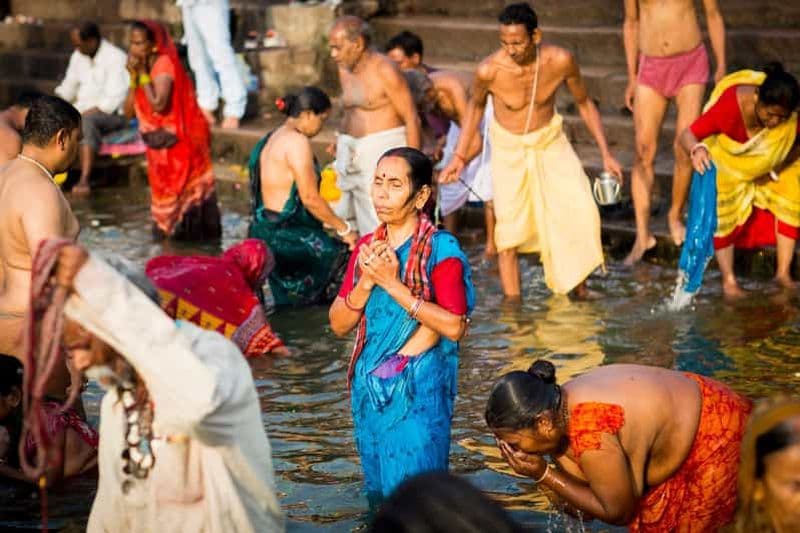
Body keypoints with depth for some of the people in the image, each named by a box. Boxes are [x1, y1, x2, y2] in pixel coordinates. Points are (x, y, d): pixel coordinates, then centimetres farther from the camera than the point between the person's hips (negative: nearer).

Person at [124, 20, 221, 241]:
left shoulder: (164, 65, -16)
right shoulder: (142, 68, 6)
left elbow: (158, 104, -31)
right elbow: (129, 111, 1)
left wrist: (143, 74, -20)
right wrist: (133, 78, -8)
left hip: (179, 142, -8)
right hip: (159, 144, 8)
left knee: (183, 194, -4)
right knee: (163, 191, 12)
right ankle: (167, 233, 19)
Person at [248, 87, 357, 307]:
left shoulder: (270, 140, 17)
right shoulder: (297, 142, -13)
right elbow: (310, 198, -17)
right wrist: (344, 229, -10)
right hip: (289, 237, -10)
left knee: (289, 307, 11)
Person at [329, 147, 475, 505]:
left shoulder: (440, 248, -11)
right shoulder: (367, 246, 6)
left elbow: (454, 326, -20)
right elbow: (339, 324, 6)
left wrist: (392, 284, -20)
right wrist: (366, 282, -12)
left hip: (419, 386, -6)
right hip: (369, 385, 6)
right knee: (378, 489, 15)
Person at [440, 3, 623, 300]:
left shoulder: (560, 61, -22)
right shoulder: (489, 70, -25)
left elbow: (584, 103, -4)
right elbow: (476, 105, -2)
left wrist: (605, 153, -4)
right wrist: (459, 156, -4)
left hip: (550, 141, 1)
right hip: (509, 148, -1)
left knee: (580, 213, -11)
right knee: (509, 234, -5)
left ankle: (578, 286, 10)